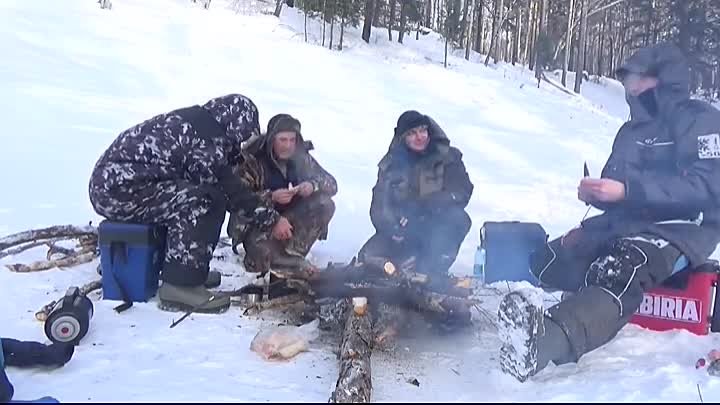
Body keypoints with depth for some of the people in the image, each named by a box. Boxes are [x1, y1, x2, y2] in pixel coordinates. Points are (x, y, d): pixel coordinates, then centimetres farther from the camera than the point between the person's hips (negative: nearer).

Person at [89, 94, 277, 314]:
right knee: (204, 202, -18)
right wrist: (262, 211, 1)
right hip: (118, 191, -10)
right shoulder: (209, 137, -14)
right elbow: (223, 187, -10)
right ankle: (181, 286, -16)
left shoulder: (193, 121, 14)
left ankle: (190, 269, 14)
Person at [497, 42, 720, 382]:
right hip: (627, 223, 10)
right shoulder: (632, 130, 22)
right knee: (545, 263, -1)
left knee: (617, 273, -42)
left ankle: (545, 340, -66)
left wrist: (627, 190, -25)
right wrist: (596, 194, -4)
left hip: (682, 227, -10)